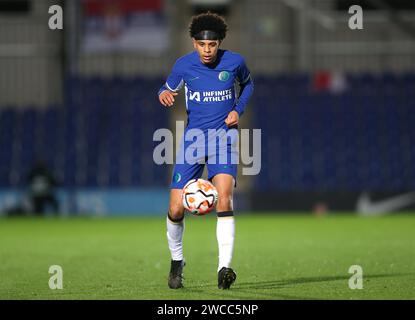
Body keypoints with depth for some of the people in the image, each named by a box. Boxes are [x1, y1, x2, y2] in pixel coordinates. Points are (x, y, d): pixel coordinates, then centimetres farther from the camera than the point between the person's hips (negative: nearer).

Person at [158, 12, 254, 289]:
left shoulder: (234, 62, -3)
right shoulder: (184, 65, -3)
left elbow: (247, 84, 18)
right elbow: (169, 88, 13)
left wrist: (238, 110, 1)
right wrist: (164, 94, -11)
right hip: (192, 140, 1)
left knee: (224, 199, -23)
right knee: (176, 209, -5)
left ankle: (224, 268, -25)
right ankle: (177, 260, 22)